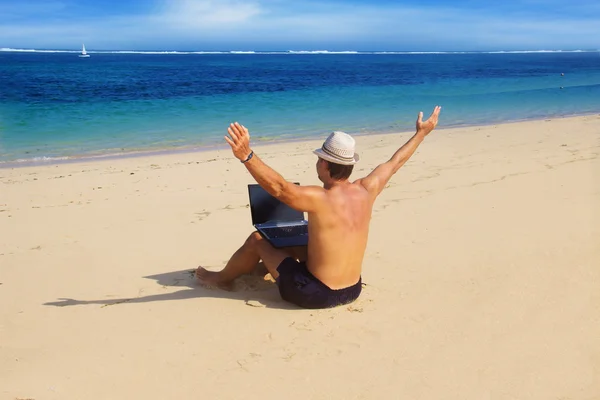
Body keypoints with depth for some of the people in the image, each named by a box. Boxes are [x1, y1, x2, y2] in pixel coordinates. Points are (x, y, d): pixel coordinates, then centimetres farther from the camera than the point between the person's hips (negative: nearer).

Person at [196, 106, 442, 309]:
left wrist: (246, 156, -48)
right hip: (352, 292, 7)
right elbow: (394, 163, 10)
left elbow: (278, 187, -38)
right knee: (302, 245, 32)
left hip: (314, 295, -7)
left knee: (257, 240, 10)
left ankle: (222, 279, 33)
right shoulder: (366, 191, -4)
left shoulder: (321, 199, -24)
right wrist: (422, 132, 24)